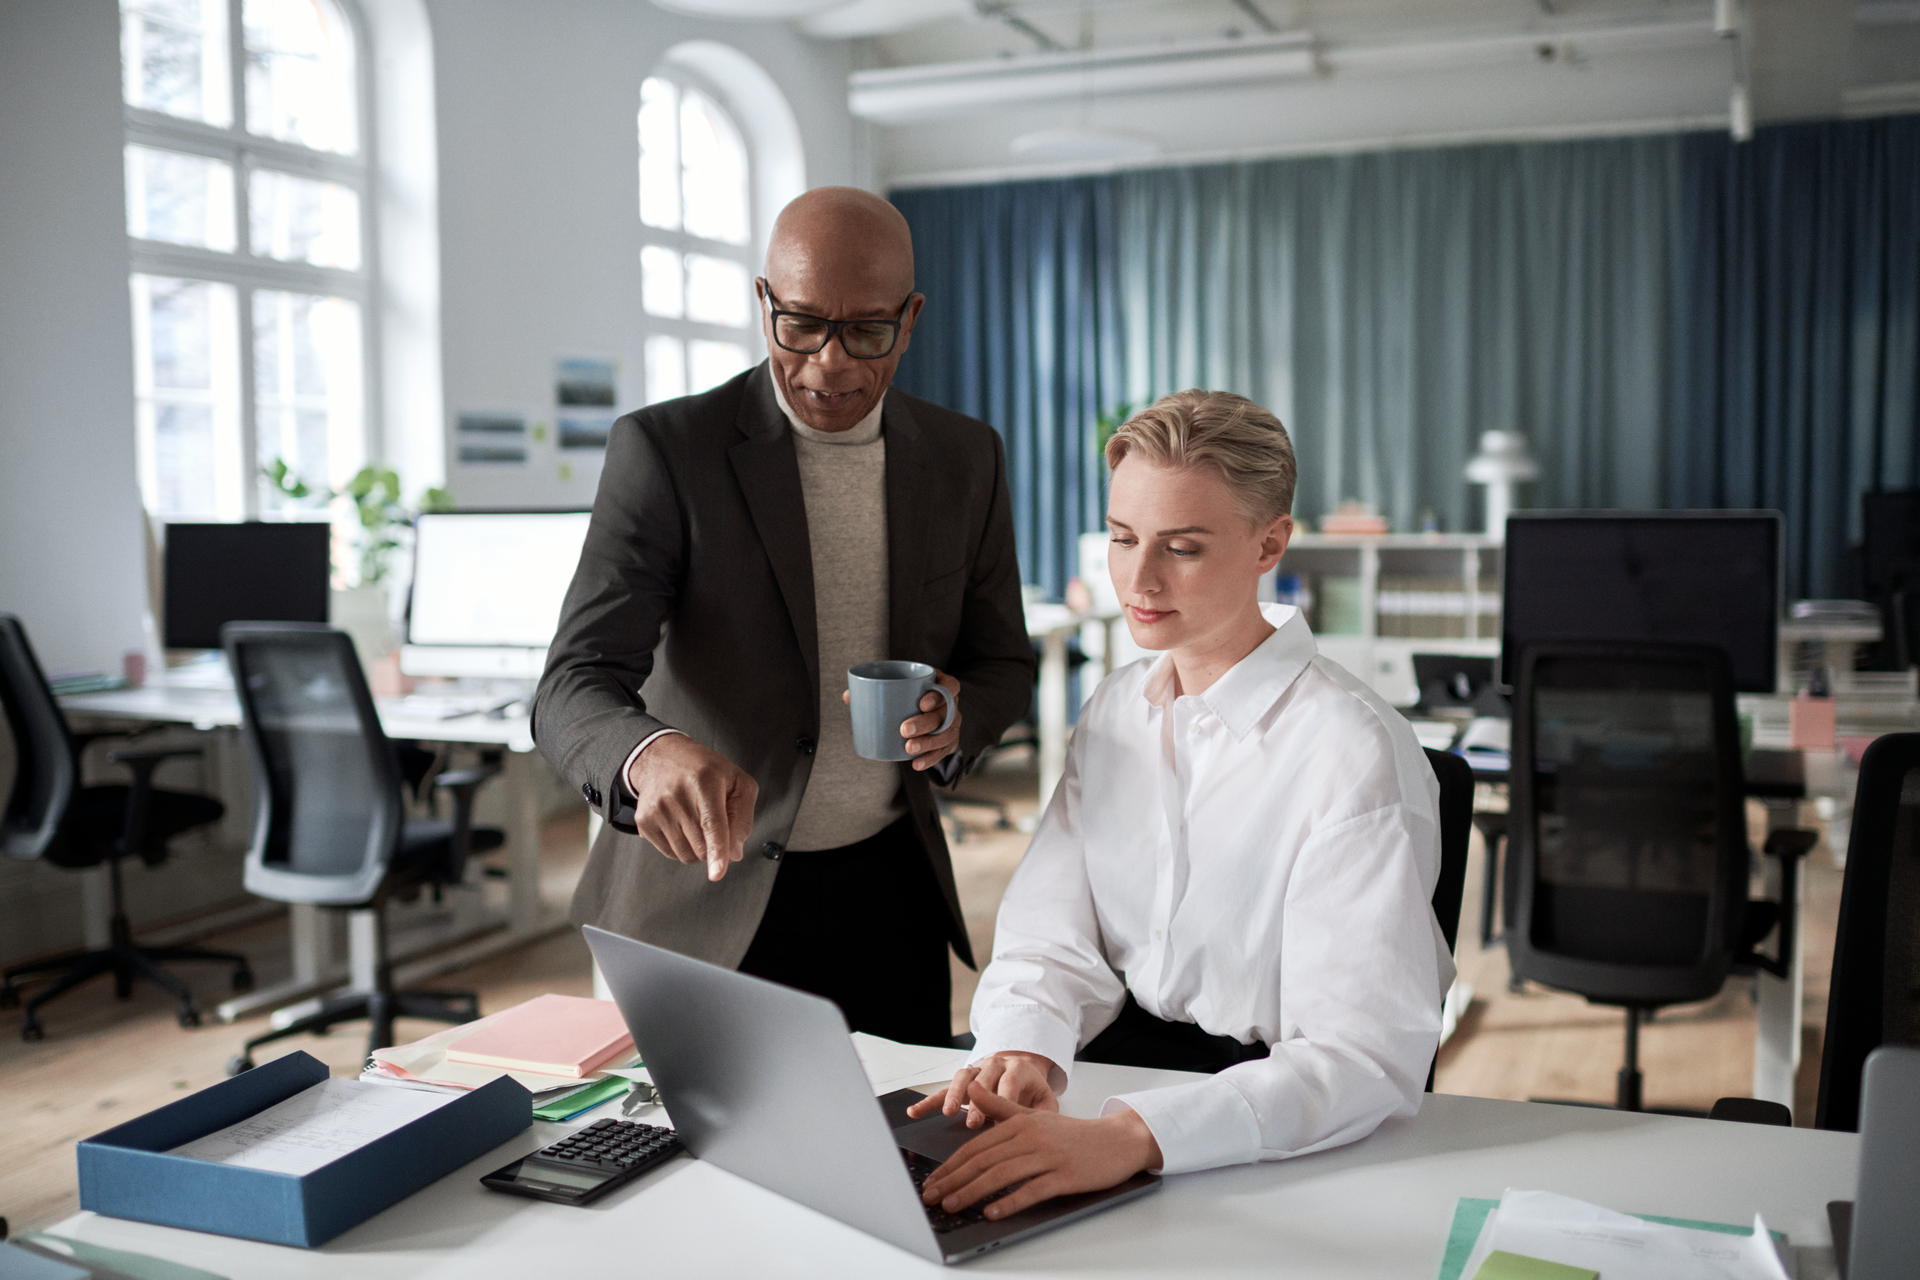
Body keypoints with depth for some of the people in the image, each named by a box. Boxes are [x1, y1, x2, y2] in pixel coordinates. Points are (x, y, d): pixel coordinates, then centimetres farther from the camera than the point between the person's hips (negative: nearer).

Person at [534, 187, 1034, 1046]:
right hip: (708, 899, -3)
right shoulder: (665, 449, -12)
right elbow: (576, 685, -20)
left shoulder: (965, 458, 1)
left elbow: (1003, 660, 10)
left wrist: (956, 719, -13)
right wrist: (652, 754, -43)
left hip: (890, 892, 4)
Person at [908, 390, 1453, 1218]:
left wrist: (1128, 1136, -39)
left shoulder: (1351, 753, -18)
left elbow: (1367, 1053, -26)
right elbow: (1052, 932, 0)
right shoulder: (1116, 709, 6)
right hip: (1122, 1043, 6)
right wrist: (1022, 1049, -23)